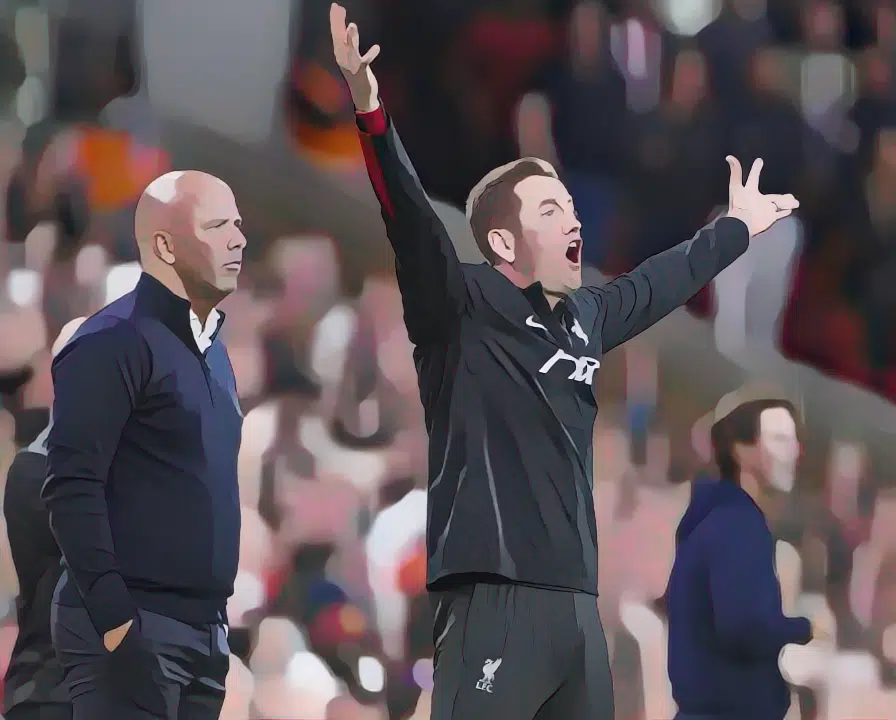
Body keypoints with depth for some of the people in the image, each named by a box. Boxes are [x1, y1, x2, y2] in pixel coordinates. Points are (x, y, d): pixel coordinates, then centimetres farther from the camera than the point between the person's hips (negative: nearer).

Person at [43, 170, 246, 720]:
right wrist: (115, 623, -22)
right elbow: (72, 488, -16)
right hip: (133, 629, -8)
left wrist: (216, 622, 18)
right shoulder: (114, 343, -9)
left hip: (203, 628, 8)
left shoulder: (212, 354, 19)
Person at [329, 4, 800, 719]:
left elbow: (661, 283, 38)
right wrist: (369, 107, -31)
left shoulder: (583, 320, 19)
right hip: (495, 601, -8)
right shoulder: (462, 310, -2)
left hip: (576, 601, 8)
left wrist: (736, 227, 54)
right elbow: (408, 218, -17)